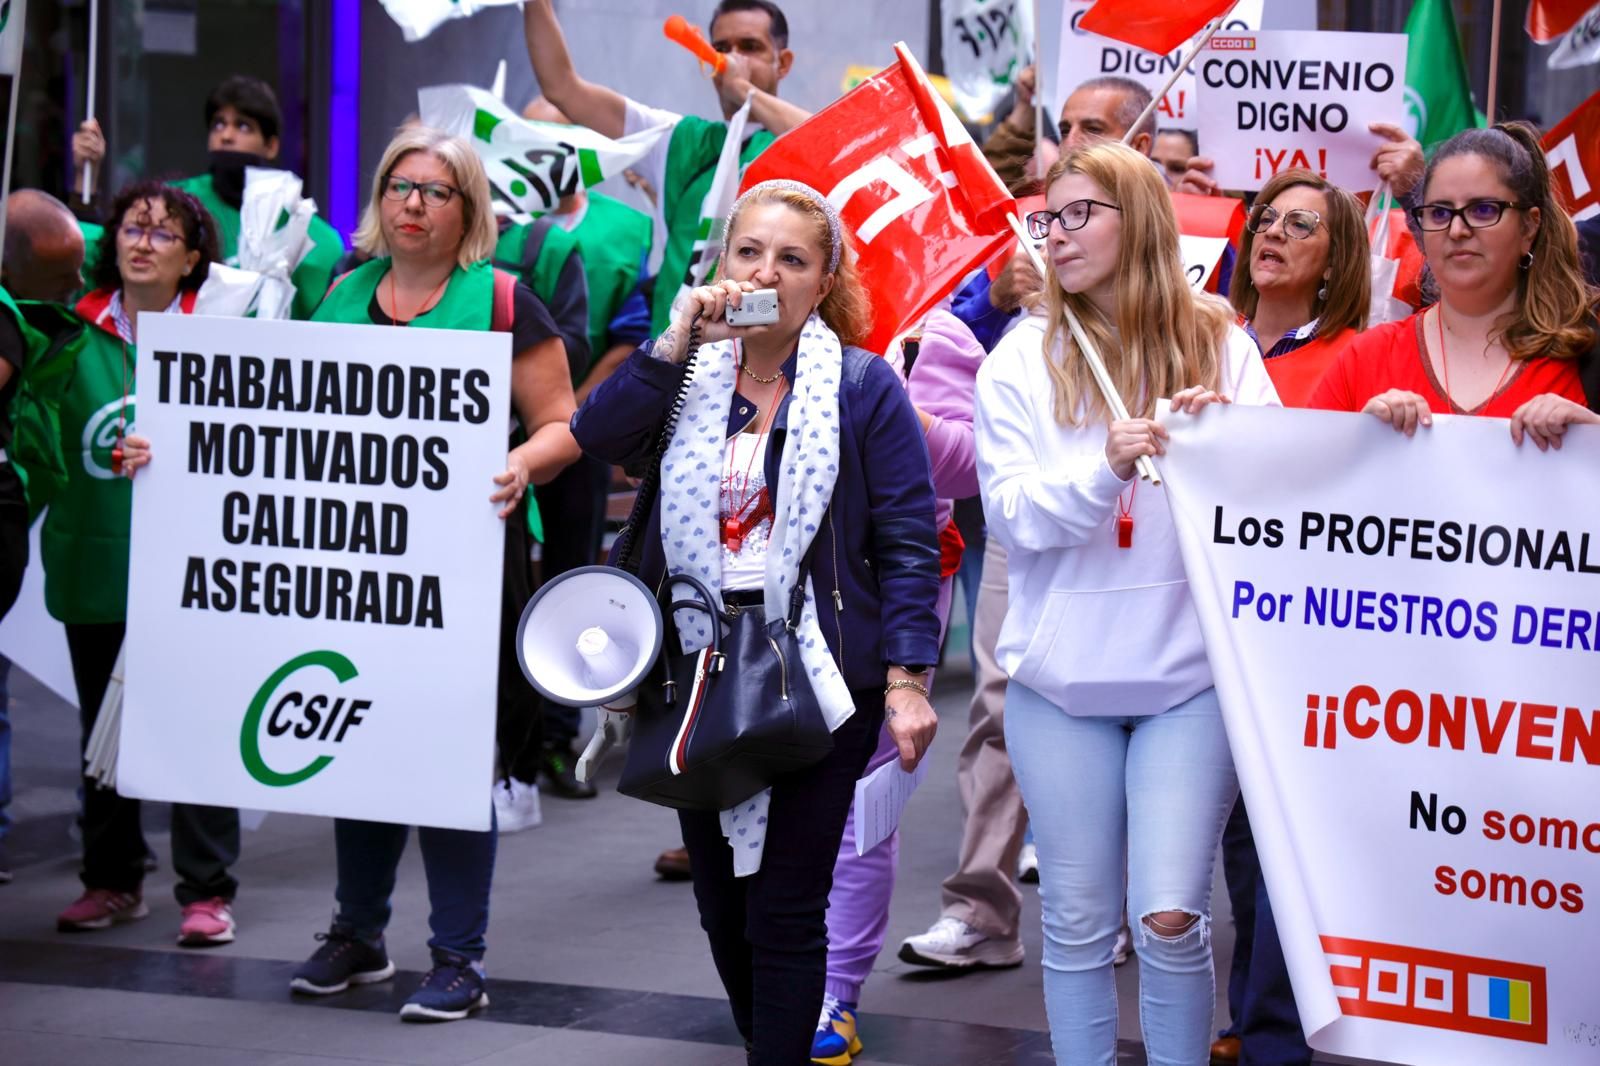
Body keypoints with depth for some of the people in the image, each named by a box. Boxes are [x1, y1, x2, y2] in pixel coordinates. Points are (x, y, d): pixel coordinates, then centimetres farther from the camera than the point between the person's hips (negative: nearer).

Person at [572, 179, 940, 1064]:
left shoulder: (863, 387, -2)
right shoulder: (687, 375, 8)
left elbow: (907, 542, -5)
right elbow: (597, 436, -11)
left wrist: (907, 678, -13)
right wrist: (676, 342, -17)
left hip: (818, 682, -4)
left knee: (785, 912, -4)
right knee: (721, 905, 14)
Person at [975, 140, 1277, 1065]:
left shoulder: (1220, 345, 3)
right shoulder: (1026, 356, 3)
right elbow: (1010, 513, -6)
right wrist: (1104, 470, -22)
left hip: (1189, 668, -1)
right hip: (1062, 672, 1)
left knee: (1172, 917, -8)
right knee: (1078, 921, 6)